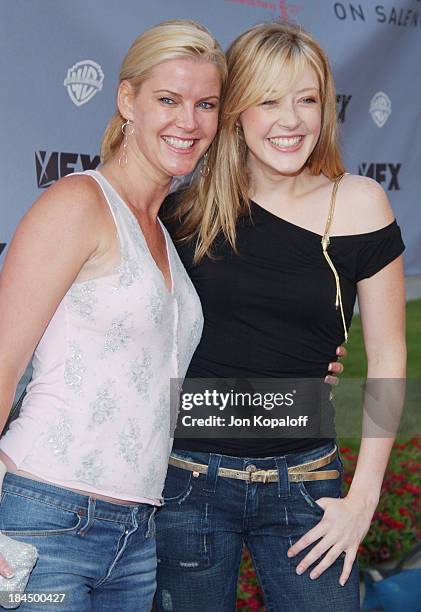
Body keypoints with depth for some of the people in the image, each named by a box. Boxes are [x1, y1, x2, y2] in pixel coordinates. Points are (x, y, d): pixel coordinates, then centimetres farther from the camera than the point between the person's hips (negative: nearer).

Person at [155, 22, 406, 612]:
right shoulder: (185, 207, -1)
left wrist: (363, 498, -2)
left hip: (305, 486, -1)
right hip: (186, 481, 1)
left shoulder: (359, 204, -5)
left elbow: (387, 358, 1)